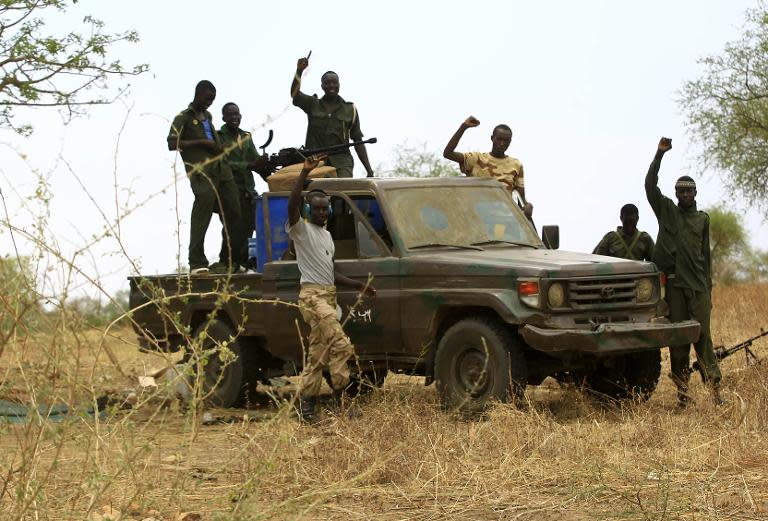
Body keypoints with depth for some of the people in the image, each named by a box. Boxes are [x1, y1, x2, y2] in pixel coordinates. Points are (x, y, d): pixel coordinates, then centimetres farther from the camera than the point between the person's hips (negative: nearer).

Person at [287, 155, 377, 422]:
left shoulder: (327, 235, 23)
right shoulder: (301, 229, -2)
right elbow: (292, 205, -24)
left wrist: (359, 285, 17)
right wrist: (304, 172, -28)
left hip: (329, 296, 8)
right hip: (312, 295, -8)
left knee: (318, 353, 7)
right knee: (341, 345, -20)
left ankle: (306, 404, 10)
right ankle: (340, 395, -15)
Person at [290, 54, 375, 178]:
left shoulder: (350, 109, 16)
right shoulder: (312, 105, 15)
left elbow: (358, 141, 14)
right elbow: (295, 94, -3)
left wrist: (369, 170, 7)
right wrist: (299, 71, -19)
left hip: (341, 163, -1)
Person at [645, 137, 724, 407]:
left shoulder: (702, 219, 15)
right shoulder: (667, 211, 9)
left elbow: (705, 255, 17)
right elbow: (650, 185, -6)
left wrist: (708, 286, 13)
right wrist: (660, 154, -15)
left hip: (698, 285, 1)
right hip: (674, 283, -1)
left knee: (702, 334, -6)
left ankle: (715, 386, -6)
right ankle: (682, 389, 3)